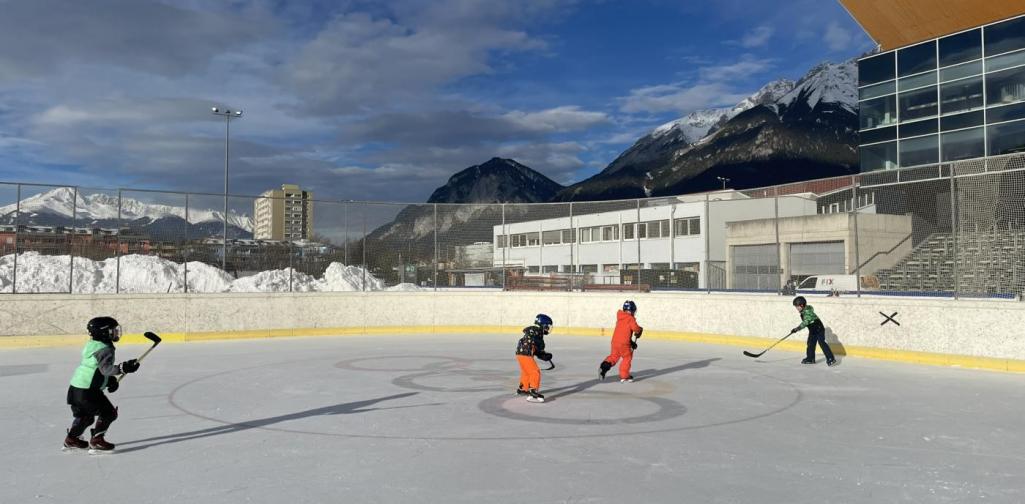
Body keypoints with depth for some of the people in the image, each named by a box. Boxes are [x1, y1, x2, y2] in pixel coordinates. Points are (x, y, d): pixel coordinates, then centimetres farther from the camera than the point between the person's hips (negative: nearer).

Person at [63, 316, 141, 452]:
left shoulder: (92, 345, 13)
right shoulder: (105, 349, -19)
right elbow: (105, 368, -33)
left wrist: (111, 380, 17)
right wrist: (122, 368, -43)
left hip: (76, 387, 10)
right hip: (87, 391, -10)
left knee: (85, 414, 27)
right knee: (108, 412, -3)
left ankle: (71, 439, 40)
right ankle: (96, 441, -1)